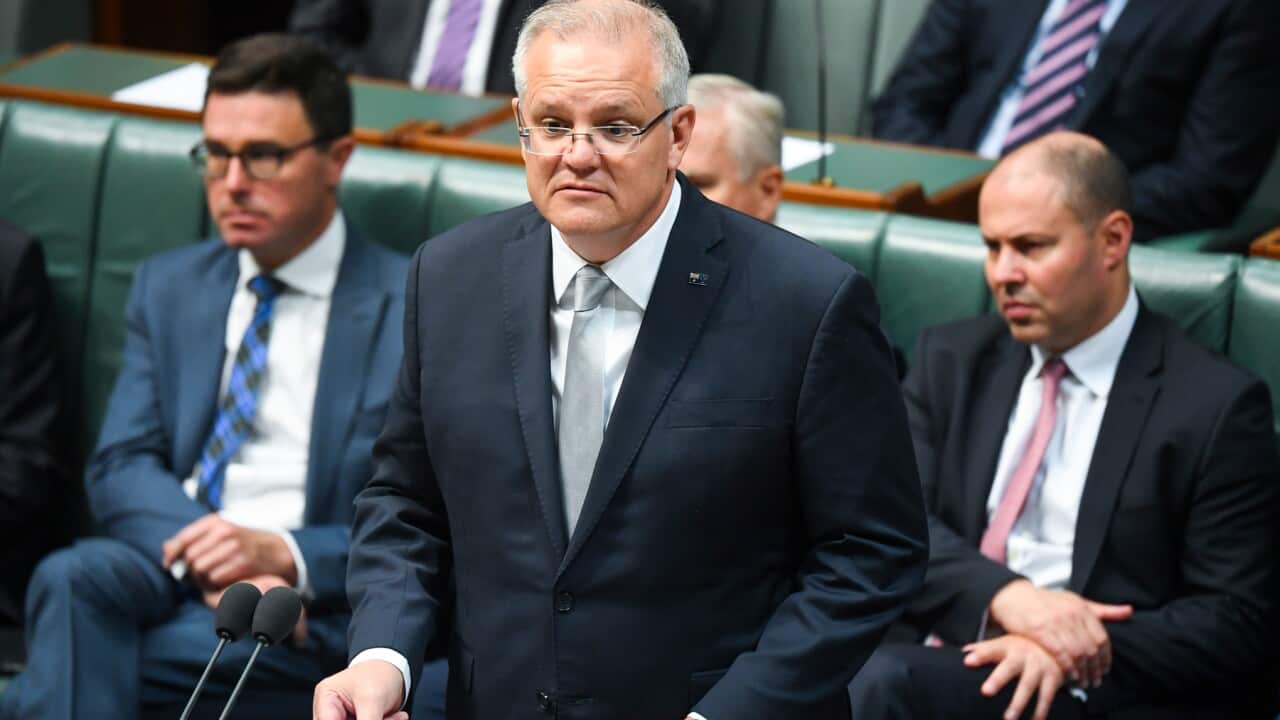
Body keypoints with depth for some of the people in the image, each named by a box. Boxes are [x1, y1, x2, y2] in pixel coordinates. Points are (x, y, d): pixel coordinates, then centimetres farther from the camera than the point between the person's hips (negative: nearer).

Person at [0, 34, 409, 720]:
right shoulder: (168, 287, 16)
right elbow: (120, 466, 6)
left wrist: (283, 555, -20)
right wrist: (208, 559, -15)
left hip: (317, 606, -4)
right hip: (167, 561, 5)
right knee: (72, 577, -31)